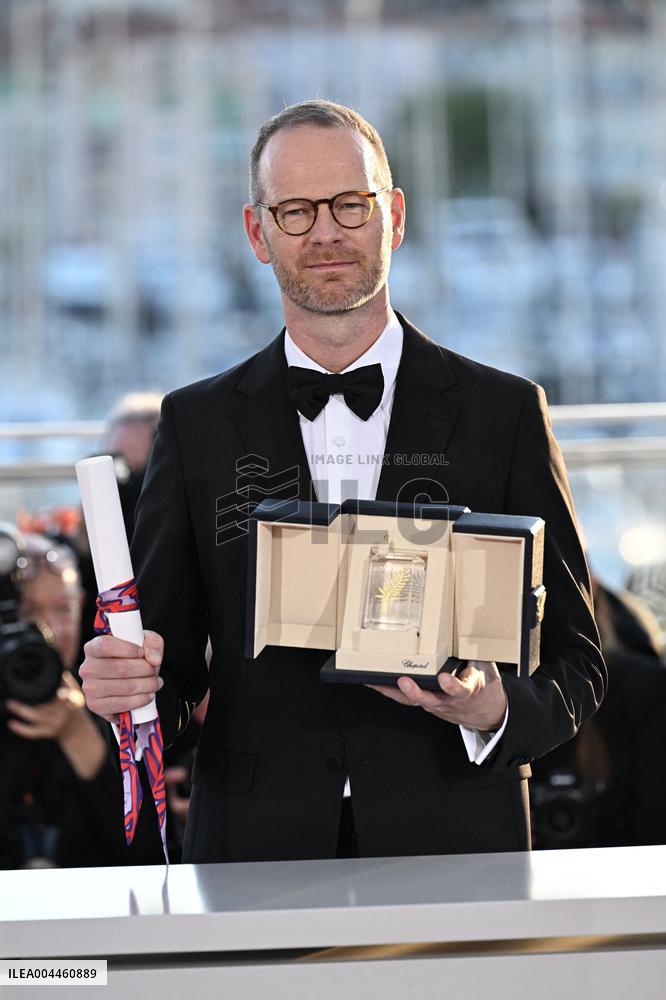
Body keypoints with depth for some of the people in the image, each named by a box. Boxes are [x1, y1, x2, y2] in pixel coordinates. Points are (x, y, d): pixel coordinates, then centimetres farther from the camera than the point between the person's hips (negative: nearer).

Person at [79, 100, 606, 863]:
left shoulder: (504, 413, 8)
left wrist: (495, 708, -12)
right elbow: (172, 662, 12)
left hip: (453, 855, -3)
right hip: (259, 854, 3)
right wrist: (127, 681, -11)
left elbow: (574, 660, 9)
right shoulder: (197, 425, 12)